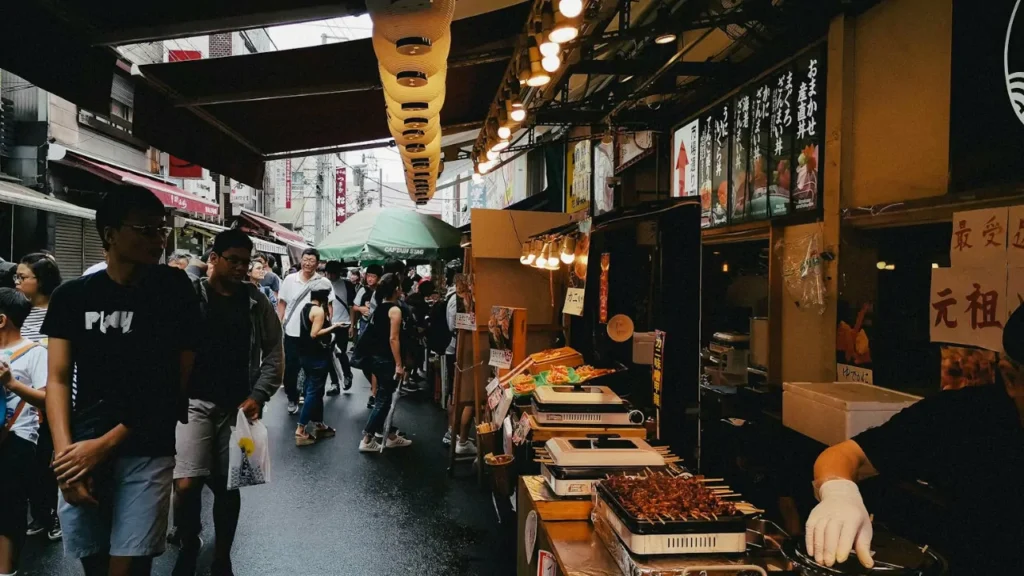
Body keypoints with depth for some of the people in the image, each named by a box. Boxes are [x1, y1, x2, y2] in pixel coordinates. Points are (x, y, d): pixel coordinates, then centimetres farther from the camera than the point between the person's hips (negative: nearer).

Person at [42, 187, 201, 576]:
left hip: (147, 452, -2)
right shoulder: (73, 296, 4)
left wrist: (105, 444, -9)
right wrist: (64, 451, -13)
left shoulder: (175, 291, -3)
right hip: (81, 452, 2)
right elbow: (58, 378, 2)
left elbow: (177, 381, -5)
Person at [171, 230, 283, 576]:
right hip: (194, 402, -2)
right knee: (186, 485, -11)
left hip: (238, 406, 2)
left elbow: (274, 353, 5)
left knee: (228, 486, 11)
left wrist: (258, 396, -5)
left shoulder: (257, 302, 4)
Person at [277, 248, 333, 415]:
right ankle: (292, 399, 25)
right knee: (291, 368, 8)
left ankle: (311, 399, 27)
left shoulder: (323, 282, -6)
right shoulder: (290, 279, 0)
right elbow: (282, 303, 6)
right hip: (291, 332, 2)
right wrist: (278, 324, 2)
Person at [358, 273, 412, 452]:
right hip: (387, 359, -9)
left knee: (383, 396, 17)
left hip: (376, 357, 9)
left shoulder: (379, 308, 9)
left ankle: (388, 434, 27)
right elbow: (393, 339, -20)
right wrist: (399, 365, -18)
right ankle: (367, 439, 0)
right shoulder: (395, 310, -16)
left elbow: (374, 332, 13)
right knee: (383, 399, -2)